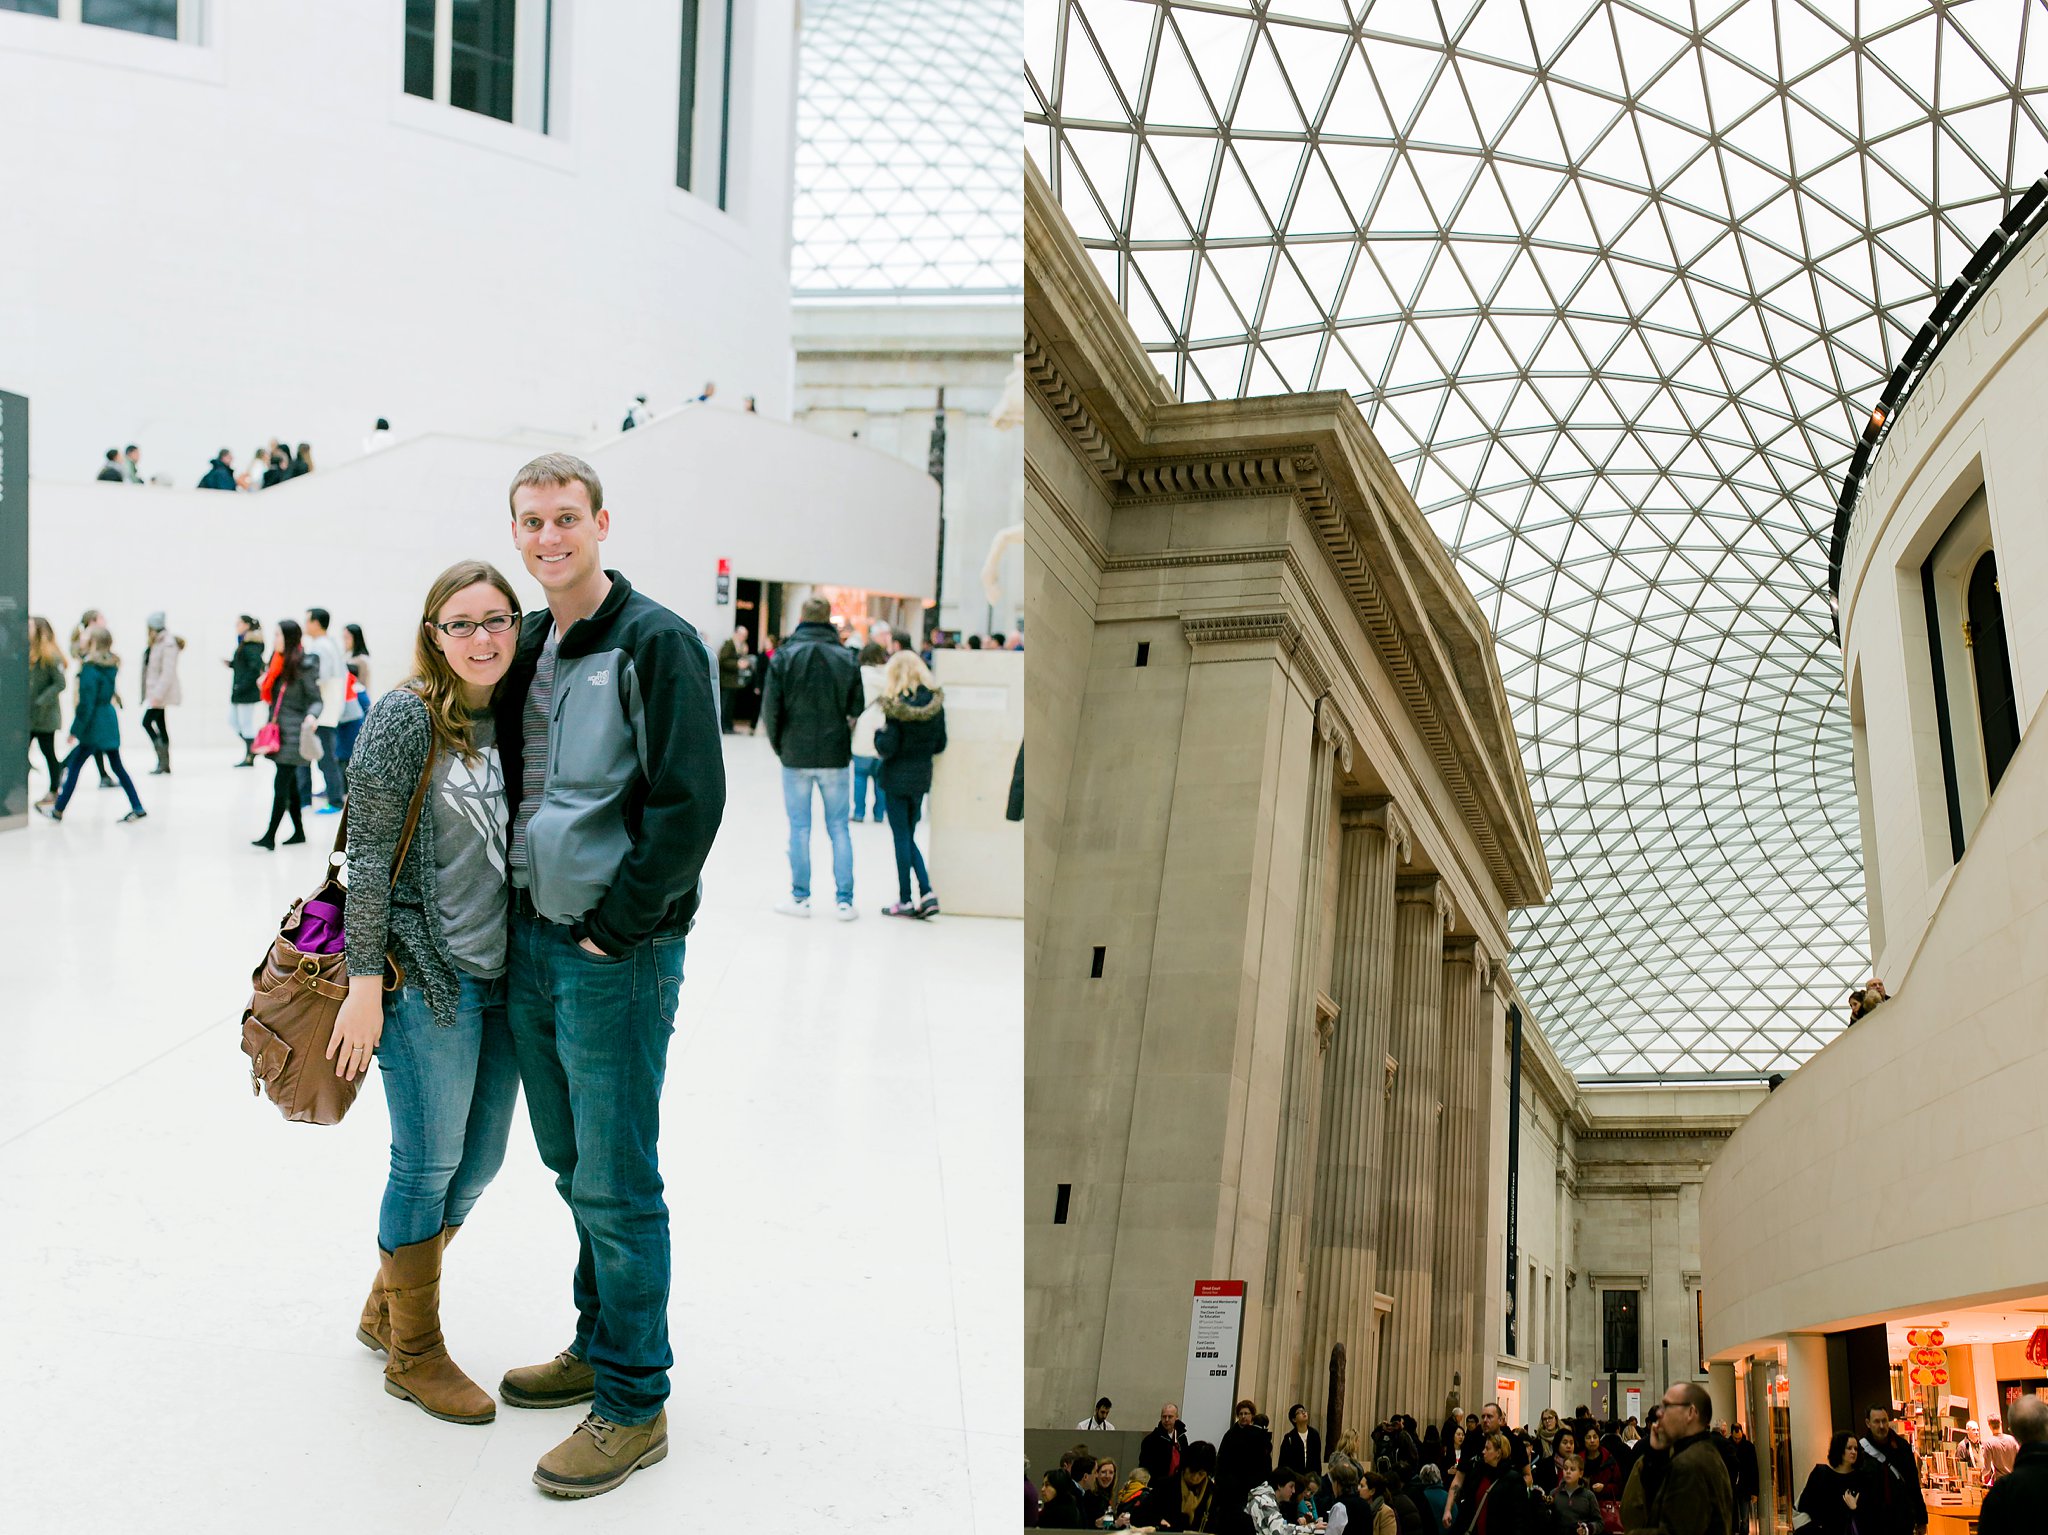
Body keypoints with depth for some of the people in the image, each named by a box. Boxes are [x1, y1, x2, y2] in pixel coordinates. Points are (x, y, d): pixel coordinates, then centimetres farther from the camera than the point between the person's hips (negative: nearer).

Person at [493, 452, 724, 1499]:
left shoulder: (655, 644, -11)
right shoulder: (528, 648, 12)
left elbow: (691, 803, -17)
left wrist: (612, 930, -15)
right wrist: (523, 917, 12)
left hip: (616, 953, -7)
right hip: (531, 942, 8)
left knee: (615, 1185, -3)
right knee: (573, 1166, 18)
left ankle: (633, 1405, 7)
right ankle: (599, 1345, 33)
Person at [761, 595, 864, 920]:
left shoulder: (784, 657, -5)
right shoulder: (846, 659, 0)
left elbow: (771, 708, -6)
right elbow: (856, 710, -1)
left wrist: (778, 745, 7)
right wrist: (845, 744, 11)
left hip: (796, 757, -1)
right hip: (836, 759, 1)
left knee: (799, 828, 7)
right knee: (839, 828, 7)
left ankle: (800, 898, 11)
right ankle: (843, 900, 6)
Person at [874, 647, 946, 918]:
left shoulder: (896, 706, -17)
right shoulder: (936, 703, -2)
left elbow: (887, 748, -17)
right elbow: (940, 744, 4)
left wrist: (879, 733, 1)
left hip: (898, 777, -5)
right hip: (921, 777, 5)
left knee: (902, 838, 3)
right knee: (908, 837, 17)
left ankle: (905, 900, 8)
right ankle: (927, 892, 3)